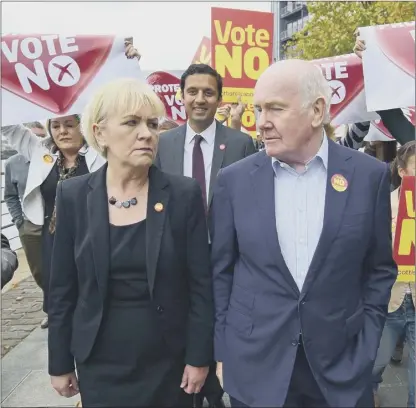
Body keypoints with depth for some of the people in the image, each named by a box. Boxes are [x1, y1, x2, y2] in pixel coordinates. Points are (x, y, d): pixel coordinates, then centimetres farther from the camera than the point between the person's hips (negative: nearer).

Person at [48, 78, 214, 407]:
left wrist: (199, 356, -5)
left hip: (169, 358, 0)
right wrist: (60, 362, 3)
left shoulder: (184, 194, -9)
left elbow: (201, 283, -6)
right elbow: (63, 287, -1)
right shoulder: (74, 195, -6)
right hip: (99, 361, 1)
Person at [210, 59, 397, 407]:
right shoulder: (235, 179, -4)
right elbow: (221, 271, 1)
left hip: (342, 366, 0)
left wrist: (365, 351, -1)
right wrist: (222, 351, 1)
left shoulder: (369, 175, -5)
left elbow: (379, 270, 2)